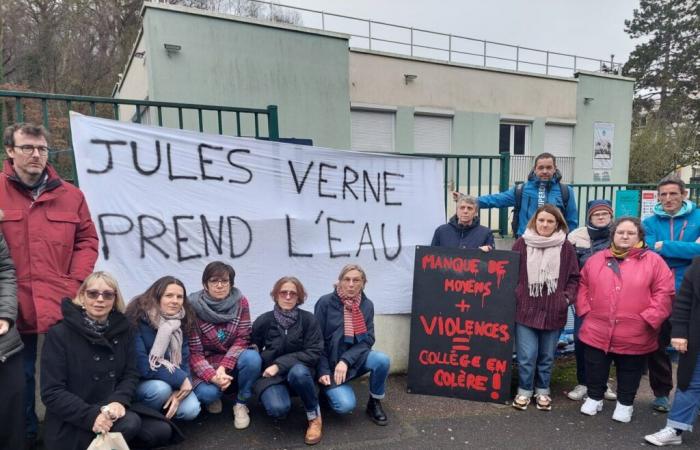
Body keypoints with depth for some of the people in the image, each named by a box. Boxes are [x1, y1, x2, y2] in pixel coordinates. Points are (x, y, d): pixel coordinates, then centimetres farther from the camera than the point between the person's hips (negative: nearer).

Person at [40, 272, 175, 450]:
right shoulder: (59, 334, -11)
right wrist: (91, 416, -26)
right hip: (73, 422, -5)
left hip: (112, 410, 5)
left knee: (162, 431, -9)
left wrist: (119, 401, -21)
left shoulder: (123, 329, 2)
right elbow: (52, 392, -14)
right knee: (130, 423, -28)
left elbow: (130, 374, 1)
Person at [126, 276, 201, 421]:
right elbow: (140, 364, -25)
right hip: (137, 380, -3)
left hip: (168, 381, 4)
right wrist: (180, 379, -25)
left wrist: (179, 391, -21)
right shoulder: (138, 318, -21)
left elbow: (183, 360, -4)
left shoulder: (180, 322, -4)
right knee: (161, 388, -34)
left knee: (191, 410, -19)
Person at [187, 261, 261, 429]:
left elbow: (242, 339, -11)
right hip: (207, 365, -1)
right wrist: (213, 376, -30)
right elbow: (193, 352, -15)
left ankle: (241, 403, -4)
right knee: (207, 392, -31)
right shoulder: (193, 307, -16)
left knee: (252, 357, -31)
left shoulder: (240, 302, -10)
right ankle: (213, 398, 10)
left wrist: (223, 367, -25)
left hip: (232, 360, 2)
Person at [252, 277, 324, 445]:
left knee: (298, 372, -37)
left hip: (300, 371, 0)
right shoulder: (263, 321, -8)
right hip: (271, 374, 0)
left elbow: (313, 353, -15)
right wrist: (271, 368, -10)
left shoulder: (308, 319, -11)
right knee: (277, 409, -30)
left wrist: (280, 365, -21)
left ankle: (315, 417, -10)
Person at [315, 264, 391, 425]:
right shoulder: (326, 303, -13)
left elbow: (368, 339, -7)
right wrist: (323, 371, -16)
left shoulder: (367, 305, -2)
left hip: (355, 359, 3)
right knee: (346, 405, -24)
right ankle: (330, 390, 12)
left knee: (382, 359, -27)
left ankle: (374, 403, -1)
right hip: (330, 362, -3)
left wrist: (346, 360, -20)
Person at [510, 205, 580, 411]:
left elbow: (574, 277, 7)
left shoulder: (566, 247, 1)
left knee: (547, 356, 15)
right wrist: (514, 296, -3)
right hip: (525, 309, -1)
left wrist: (567, 298, -4)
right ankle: (524, 391, 22)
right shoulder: (522, 243, -1)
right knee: (526, 355, 2)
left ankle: (542, 391, 33)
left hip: (553, 312, 1)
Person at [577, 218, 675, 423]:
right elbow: (583, 286, 12)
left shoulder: (653, 261, -1)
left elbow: (664, 292, -5)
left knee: (629, 371, 14)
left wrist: (649, 318, -11)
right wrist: (585, 310, 2)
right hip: (597, 331, 2)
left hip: (634, 335, -1)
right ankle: (594, 398, 33)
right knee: (595, 369, 12)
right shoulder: (596, 259, 6)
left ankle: (625, 404, 34)